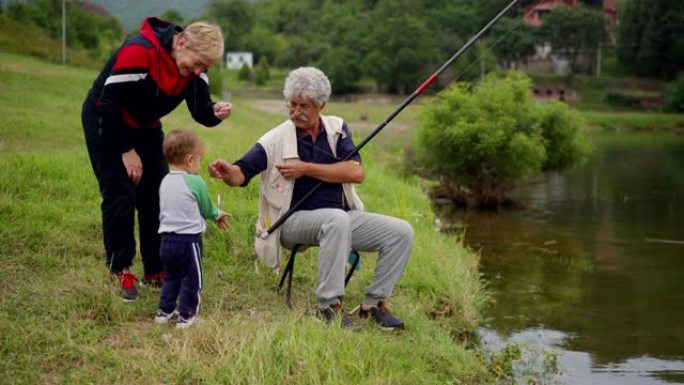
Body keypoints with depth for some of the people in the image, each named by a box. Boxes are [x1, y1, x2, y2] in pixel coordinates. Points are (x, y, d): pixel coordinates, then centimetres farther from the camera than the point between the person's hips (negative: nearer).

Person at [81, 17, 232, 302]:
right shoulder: (139, 52, -33)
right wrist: (127, 151, -22)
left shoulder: (194, 66, -12)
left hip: (145, 127, 7)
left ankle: (156, 271, 10)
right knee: (121, 195, -12)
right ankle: (119, 273, -1)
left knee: (156, 195, 1)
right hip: (105, 122, -7)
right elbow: (109, 104, -28)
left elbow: (200, 111, -10)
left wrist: (215, 113, -34)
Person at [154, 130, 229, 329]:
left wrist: (214, 215, 24)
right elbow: (206, 209, -3)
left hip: (167, 239, 7)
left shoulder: (165, 182, 8)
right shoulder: (195, 183, -14)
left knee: (170, 277, 22)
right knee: (191, 280, 6)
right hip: (189, 240, -7)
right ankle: (186, 316, 10)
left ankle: (164, 312, 26)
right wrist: (218, 215, 22)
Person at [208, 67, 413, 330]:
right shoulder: (276, 140, -6)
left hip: (343, 217, 5)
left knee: (401, 232, -11)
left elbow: (356, 173, -9)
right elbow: (242, 174, -14)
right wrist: (227, 172, -39)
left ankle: (373, 304, 2)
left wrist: (306, 168, -16)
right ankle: (329, 305, -27)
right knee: (337, 219, -37)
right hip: (295, 220, -4)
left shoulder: (336, 128, 4)